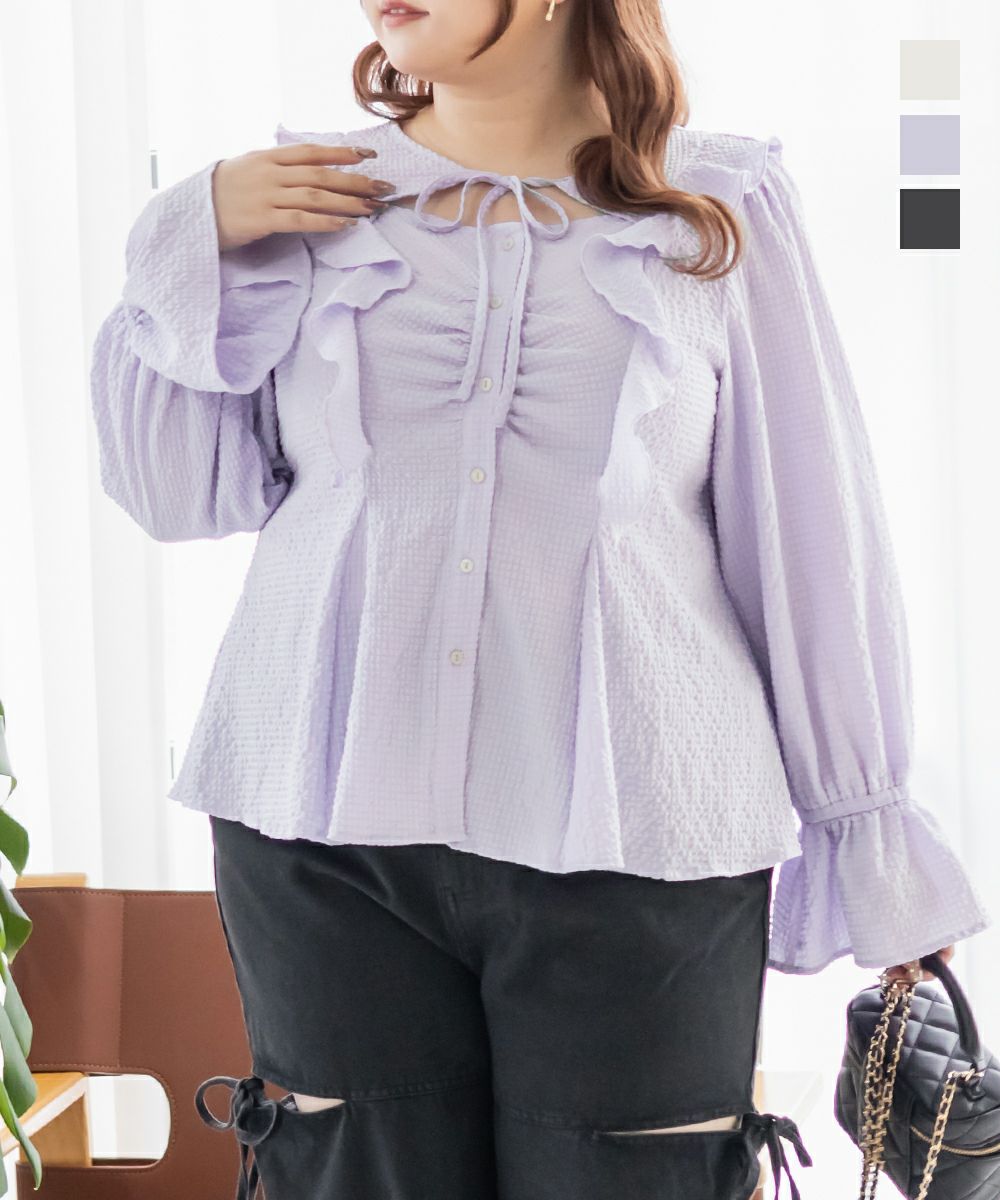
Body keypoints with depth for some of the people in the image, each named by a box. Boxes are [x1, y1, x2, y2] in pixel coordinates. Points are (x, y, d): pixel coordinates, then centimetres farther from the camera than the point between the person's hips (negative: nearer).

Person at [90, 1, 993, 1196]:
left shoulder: (719, 208, 4)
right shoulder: (315, 199, 9)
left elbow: (809, 530, 5)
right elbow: (186, 490, 11)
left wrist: (863, 827, 5)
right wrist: (191, 247, -1)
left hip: (633, 843, -1)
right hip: (329, 837, 2)